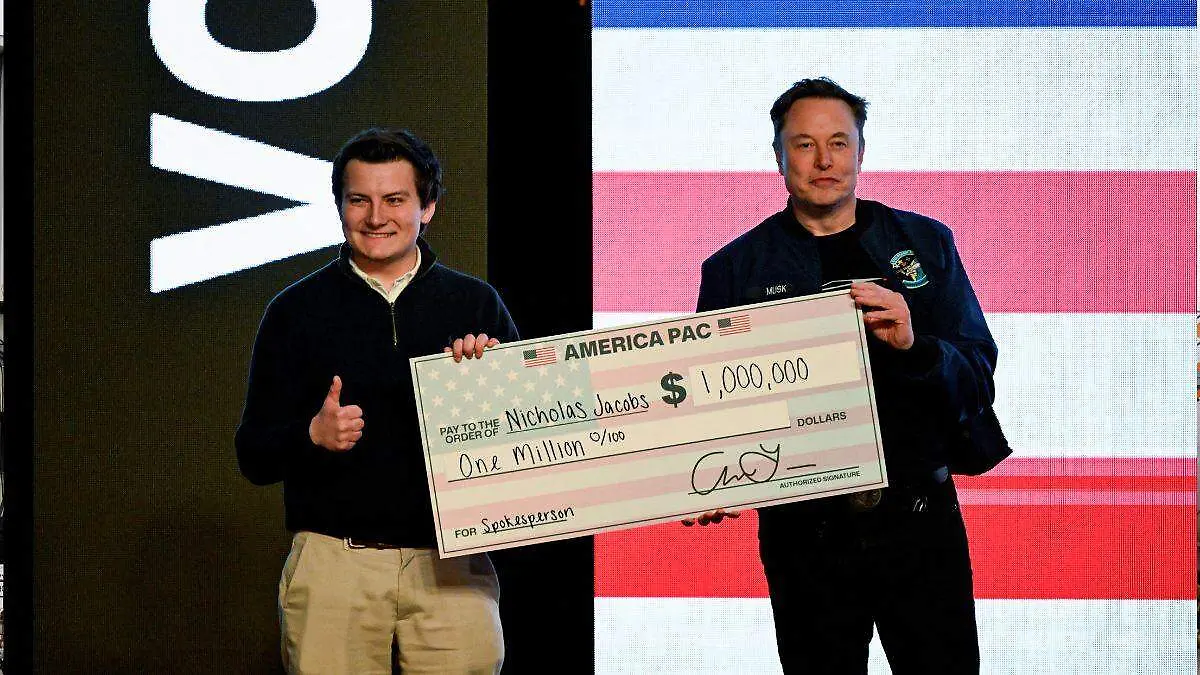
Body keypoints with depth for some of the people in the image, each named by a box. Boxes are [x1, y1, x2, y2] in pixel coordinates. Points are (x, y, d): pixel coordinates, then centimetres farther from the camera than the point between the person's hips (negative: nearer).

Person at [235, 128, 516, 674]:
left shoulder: (476, 304, 9)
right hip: (334, 563, 0)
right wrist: (313, 435, -14)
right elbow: (254, 457, 6)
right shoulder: (297, 311, 7)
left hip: (451, 565, 1)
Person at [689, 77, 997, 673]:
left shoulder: (925, 244, 7)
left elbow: (976, 384, 1)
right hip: (804, 530, -1)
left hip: (919, 518, 1)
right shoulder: (735, 268, 4)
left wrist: (913, 346, -20)